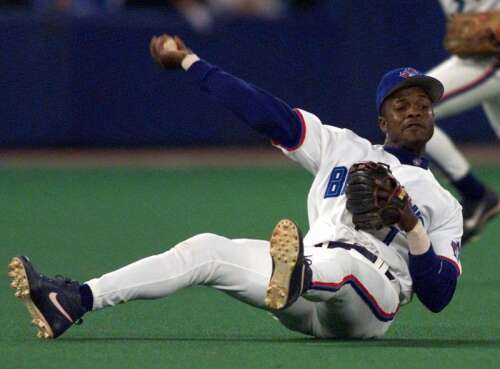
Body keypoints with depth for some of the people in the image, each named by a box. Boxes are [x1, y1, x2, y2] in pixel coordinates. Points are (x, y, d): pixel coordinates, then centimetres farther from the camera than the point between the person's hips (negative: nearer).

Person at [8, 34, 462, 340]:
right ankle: (72, 302, -29)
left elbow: (438, 297, 8)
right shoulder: (344, 148, 26)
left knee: (344, 263, -39)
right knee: (207, 249, -15)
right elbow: (269, 114, 18)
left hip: (371, 306, -5)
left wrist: (412, 227, -7)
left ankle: (293, 280, -78)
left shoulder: (443, 204, 19)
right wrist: (189, 61, 11)